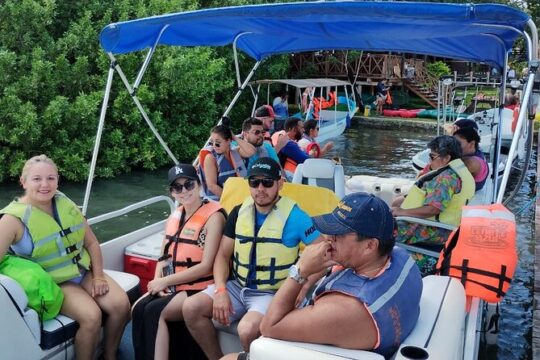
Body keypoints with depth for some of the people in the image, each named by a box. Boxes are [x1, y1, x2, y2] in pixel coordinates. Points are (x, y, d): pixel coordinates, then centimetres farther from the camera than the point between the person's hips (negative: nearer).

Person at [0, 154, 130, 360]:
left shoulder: (66, 204, 2)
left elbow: (92, 243, 6)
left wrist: (98, 276, -4)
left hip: (84, 271, 5)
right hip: (52, 283, -5)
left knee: (121, 304, -14)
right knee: (91, 316, -28)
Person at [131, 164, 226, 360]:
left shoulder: (213, 216, -11)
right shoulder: (175, 216, 12)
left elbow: (206, 266, -16)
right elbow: (164, 256, 15)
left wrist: (165, 281, -13)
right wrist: (158, 281, -6)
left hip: (199, 289, -6)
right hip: (171, 286, 7)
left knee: (154, 312, -24)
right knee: (138, 308, -18)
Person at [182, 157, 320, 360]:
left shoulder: (293, 216, -11)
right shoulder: (239, 212, 5)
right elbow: (223, 255, 7)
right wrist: (220, 290, -9)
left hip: (272, 293, -5)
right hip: (237, 286, 6)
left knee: (247, 329, -33)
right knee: (191, 308, -11)